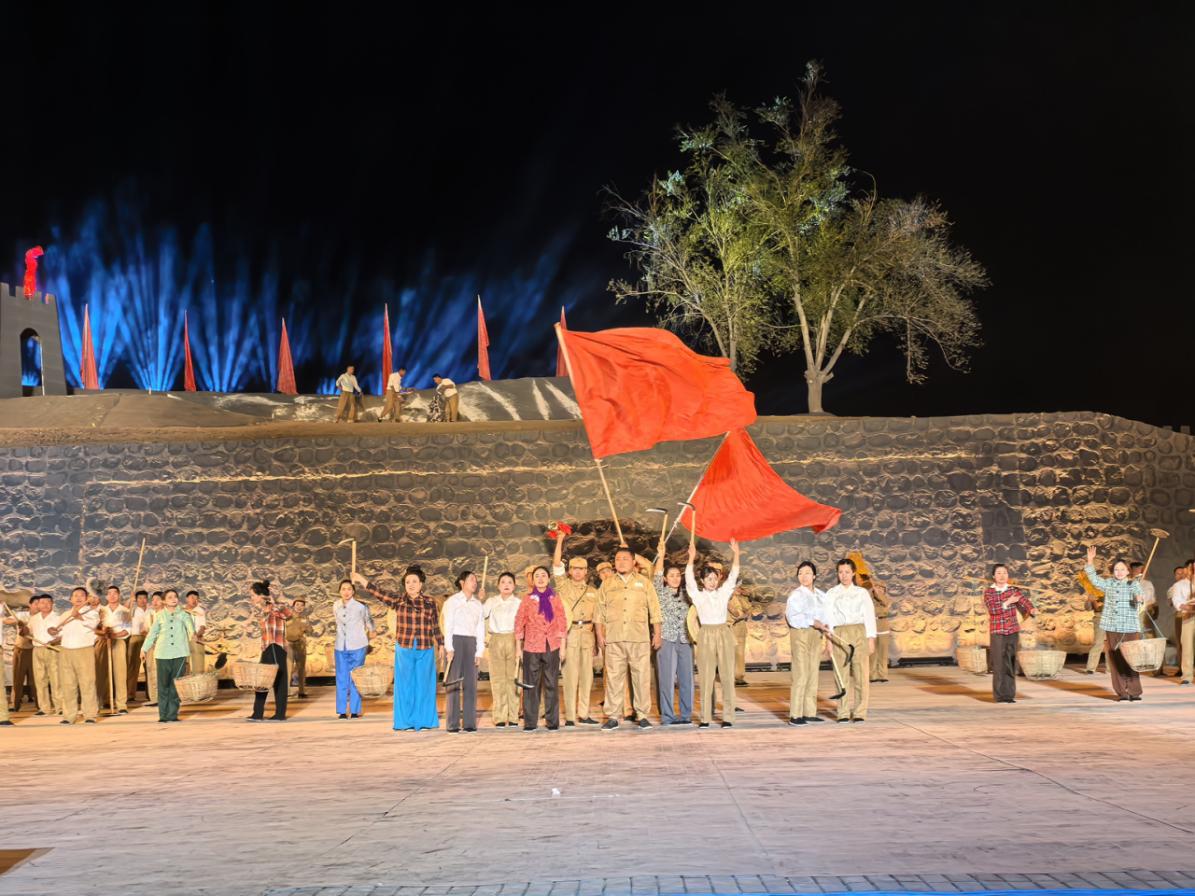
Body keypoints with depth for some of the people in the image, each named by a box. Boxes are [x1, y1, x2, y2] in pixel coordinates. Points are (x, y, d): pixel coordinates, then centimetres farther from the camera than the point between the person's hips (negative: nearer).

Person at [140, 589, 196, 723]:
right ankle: (163, 714, 4)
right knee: (163, 685, -1)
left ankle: (173, 714, 8)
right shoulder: (159, 616, 10)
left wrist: (192, 632, -37)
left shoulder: (183, 614, 4)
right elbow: (152, 633, 19)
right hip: (163, 655, 1)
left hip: (180, 653, -1)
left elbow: (189, 623, -16)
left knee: (177, 686, 0)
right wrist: (144, 649, 21)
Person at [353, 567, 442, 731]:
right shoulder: (398, 600, 2)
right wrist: (364, 582, -24)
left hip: (425, 650, 0)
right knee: (405, 685, 4)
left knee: (423, 685, 5)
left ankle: (424, 721, 15)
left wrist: (441, 645, 9)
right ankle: (406, 722, 12)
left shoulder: (430, 603, 4)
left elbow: (436, 626, 9)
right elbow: (380, 594, -12)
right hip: (404, 650, 0)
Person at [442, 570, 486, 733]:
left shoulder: (478, 604, 15)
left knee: (471, 683, 1)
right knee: (453, 683, -4)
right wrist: (449, 648, -12)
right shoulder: (452, 601, 3)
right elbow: (448, 625, -3)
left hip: (471, 643, 4)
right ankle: (452, 723, -3)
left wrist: (479, 652, 4)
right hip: (455, 641, -4)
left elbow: (480, 629, 12)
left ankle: (469, 722, 5)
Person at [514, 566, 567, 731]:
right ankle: (530, 722, 6)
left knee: (551, 685, 2)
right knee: (531, 685, 1)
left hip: (552, 647, 0)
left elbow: (562, 622, 7)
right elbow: (519, 623, 6)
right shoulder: (527, 599, 6)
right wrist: (518, 648, 2)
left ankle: (552, 721, 8)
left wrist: (563, 646, 2)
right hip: (531, 647, 0)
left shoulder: (555, 598, 7)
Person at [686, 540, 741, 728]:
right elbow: (689, 580, -8)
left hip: (724, 633, 2)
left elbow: (733, 576, 4)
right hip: (706, 635, -2)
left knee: (727, 676, 0)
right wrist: (691, 559, -19)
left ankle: (728, 717, 3)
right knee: (706, 677, -2)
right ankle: (705, 718, 1)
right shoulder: (698, 595, 6)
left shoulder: (723, 593, 11)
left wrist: (735, 554, -7)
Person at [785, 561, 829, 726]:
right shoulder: (796, 595, -7)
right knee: (800, 675, -9)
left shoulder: (821, 595, 13)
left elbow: (827, 615, 13)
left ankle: (810, 712, 14)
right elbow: (792, 617, -16)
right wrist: (813, 622, -22)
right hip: (800, 634, -7)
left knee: (813, 674, 8)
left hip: (816, 635, 7)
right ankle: (795, 715, -7)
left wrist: (825, 626, -8)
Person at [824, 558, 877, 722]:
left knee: (861, 673, -5)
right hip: (839, 635, 0)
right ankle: (844, 713, 2)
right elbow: (829, 617, 5)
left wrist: (871, 639, -2)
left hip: (859, 633, 0)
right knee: (842, 674, -2)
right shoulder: (831, 594, 10)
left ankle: (859, 713, 0)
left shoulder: (862, 593, 10)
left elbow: (869, 615, 6)